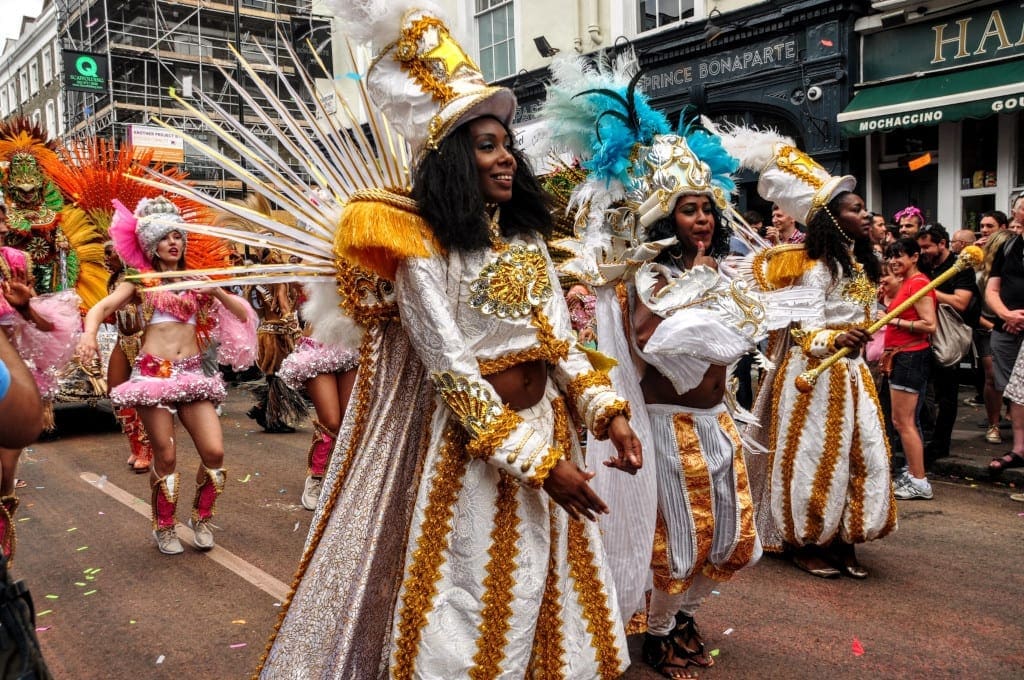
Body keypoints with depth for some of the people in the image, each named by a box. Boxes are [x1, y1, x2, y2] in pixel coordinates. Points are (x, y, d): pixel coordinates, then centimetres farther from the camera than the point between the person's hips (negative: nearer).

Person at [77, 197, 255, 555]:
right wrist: (89, 334, -27)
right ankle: (164, 528, 21)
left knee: (214, 451, -8)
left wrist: (217, 292, -5)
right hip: (152, 374, -3)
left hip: (192, 374, 3)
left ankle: (201, 519, 17)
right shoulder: (140, 280, 8)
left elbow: (242, 314, 12)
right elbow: (101, 307, -7)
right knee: (166, 457, -3)